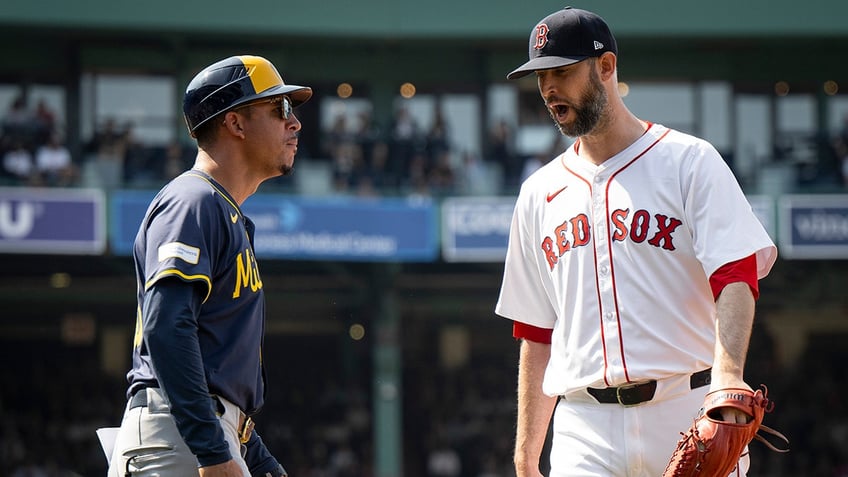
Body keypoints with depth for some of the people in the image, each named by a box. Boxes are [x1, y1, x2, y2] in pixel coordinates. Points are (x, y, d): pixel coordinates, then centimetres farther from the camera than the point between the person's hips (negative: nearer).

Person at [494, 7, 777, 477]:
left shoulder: (689, 161, 4)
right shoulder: (538, 193, 18)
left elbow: (737, 277, -9)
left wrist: (728, 374, -27)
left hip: (690, 419, -3)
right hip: (585, 432, 3)